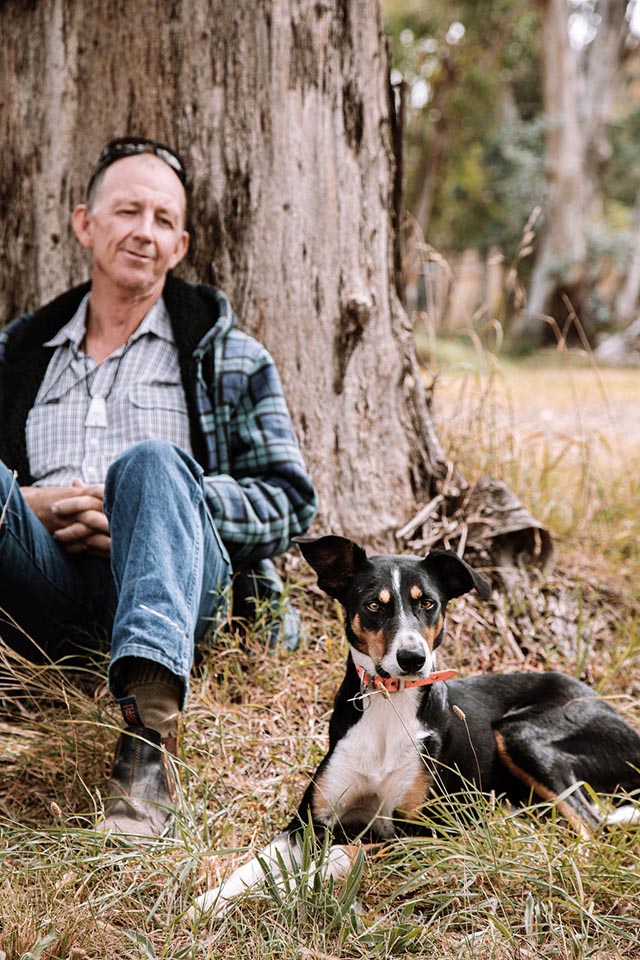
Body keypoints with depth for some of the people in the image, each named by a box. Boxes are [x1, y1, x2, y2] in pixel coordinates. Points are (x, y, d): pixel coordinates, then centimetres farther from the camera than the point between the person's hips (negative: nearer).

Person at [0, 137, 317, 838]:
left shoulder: (226, 356, 20)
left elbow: (290, 500, 9)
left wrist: (160, 510, -5)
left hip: (169, 586, -1)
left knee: (152, 462, -33)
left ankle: (149, 733, -52)